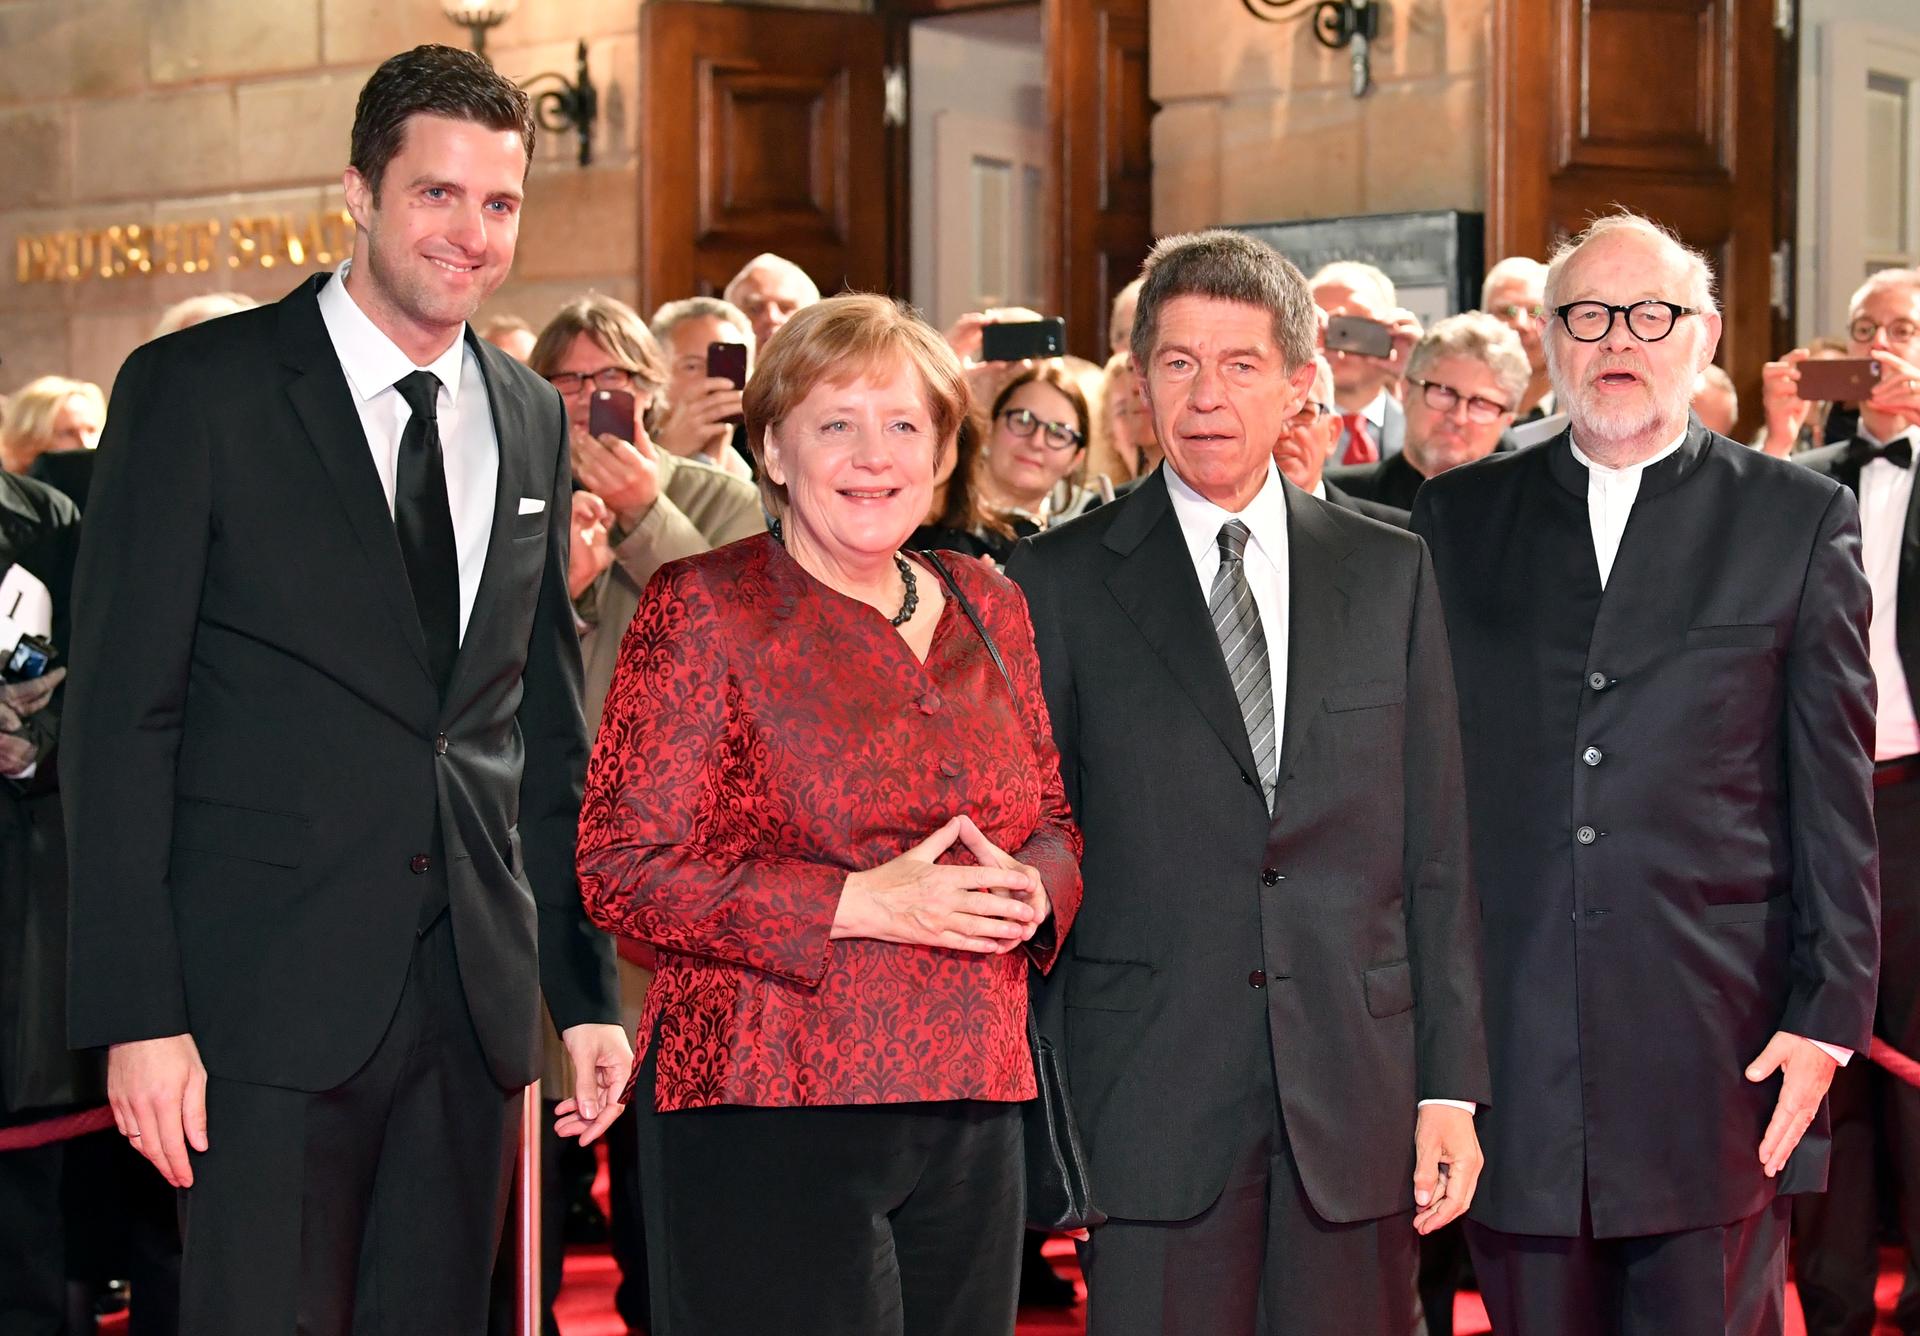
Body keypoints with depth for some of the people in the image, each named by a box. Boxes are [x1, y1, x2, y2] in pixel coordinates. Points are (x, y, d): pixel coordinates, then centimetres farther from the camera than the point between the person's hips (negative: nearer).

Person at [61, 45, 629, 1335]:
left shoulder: (532, 422, 13)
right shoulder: (197, 391, -3)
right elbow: (120, 718, -7)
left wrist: (589, 989, 12)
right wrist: (136, 1013, -13)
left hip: (476, 989, 5)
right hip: (270, 990, -5)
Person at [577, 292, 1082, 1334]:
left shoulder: (989, 609, 14)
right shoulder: (706, 608, -3)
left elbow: (1054, 824, 21)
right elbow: (622, 870, -9)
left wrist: (1030, 888, -4)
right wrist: (861, 903, -16)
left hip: (972, 1115, 5)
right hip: (767, 1112, -5)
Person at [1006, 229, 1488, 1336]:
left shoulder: (1390, 573, 9)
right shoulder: (1061, 583, 3)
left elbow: (1439, 850, 8)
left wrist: (1452, 1083, 2)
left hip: (1357, 1105, 2)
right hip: (1150, 1107, -2)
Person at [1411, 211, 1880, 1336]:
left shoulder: (1801, 519, 5)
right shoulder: (1459, 517, 10)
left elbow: (1834, 793, 2)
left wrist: (1828, 1018, -4)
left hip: (1715, 1055, -1)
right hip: (1509, 1035, 2)